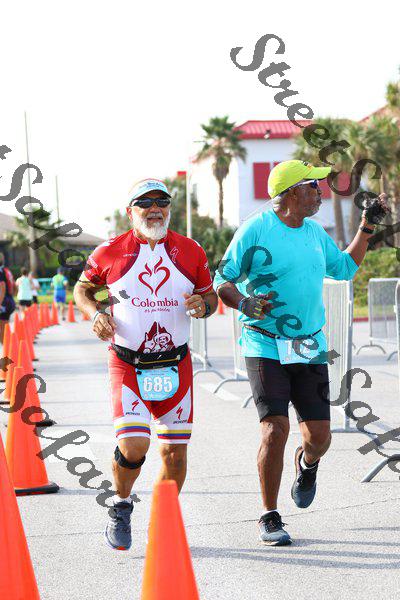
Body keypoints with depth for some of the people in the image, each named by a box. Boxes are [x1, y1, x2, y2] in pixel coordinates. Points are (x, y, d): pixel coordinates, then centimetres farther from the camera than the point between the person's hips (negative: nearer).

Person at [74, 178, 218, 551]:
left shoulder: (190, 252, 2)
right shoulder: (110, 253, -3)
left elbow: (210, 295, 13)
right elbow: (82, 289, 12)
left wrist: (203, 305, -10)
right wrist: (95, 314, -8)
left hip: (175, 365, 2)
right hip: (127, 364, -2)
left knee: (175, 451, 3)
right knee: (133, 445, -16)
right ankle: (121, 506, 14)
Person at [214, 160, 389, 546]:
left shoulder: (315, 233, 12)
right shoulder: (255, 231, -7)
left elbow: (344, 268, 28)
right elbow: (222, 281, -5)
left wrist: (367, 227, 23)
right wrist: (243, 303, -24)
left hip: (309, 349, 5)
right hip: (265, 347, -5)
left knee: (319, 437, 0)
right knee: (275, 430, -15)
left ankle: (307, 464, 38)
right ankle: (270, 518, 0)